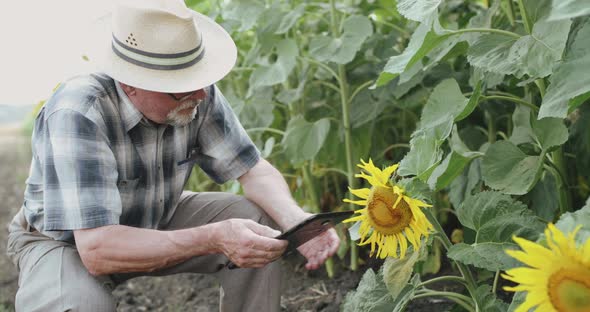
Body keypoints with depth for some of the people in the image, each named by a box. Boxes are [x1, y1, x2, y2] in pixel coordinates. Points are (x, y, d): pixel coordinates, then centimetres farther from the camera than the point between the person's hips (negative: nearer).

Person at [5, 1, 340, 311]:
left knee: (257, 223, -14)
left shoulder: (196, 96, -21)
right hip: (64, 241, -4)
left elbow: (255, 170, -12)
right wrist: (213, 239, -46)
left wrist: (295, 220, -32)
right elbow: (97, 250, -41)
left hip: (154, 223, 4)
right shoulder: (77, 114, -36)